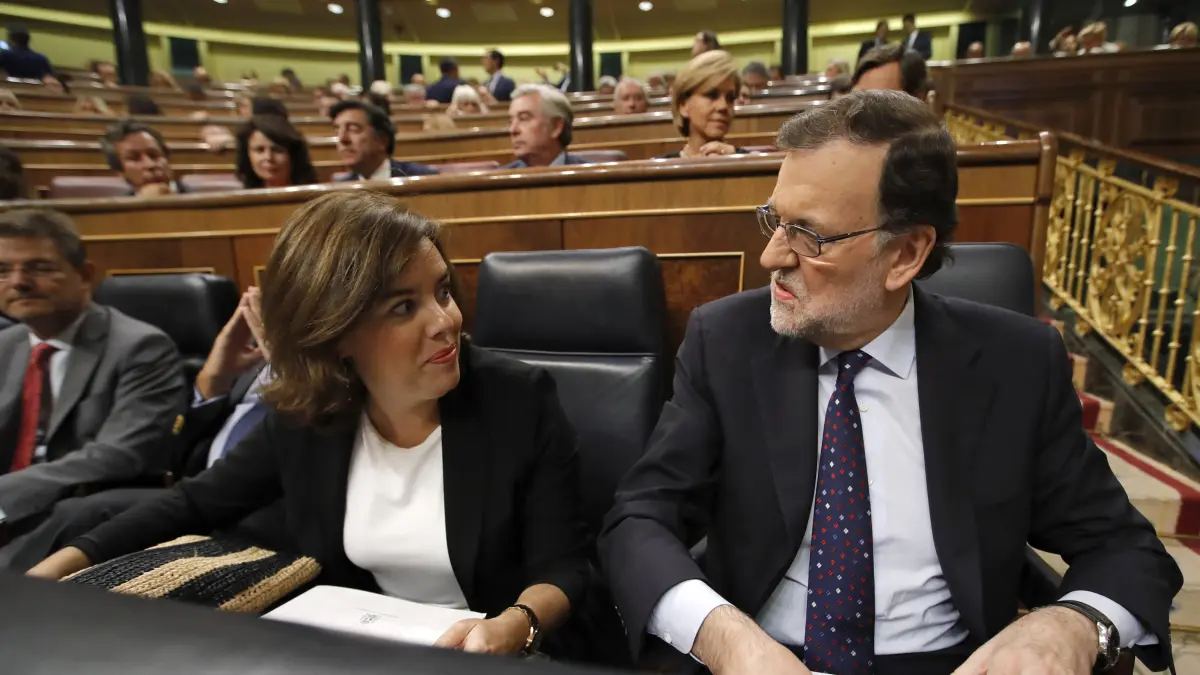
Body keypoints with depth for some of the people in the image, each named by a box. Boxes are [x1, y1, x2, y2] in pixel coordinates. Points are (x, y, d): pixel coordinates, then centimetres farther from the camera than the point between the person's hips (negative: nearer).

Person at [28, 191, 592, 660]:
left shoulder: (520, 401, -19)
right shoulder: (302, 417, -8)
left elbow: (562, 566, -15)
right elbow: (196, 503, 8)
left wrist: (513, 626, -35)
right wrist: (58, 566, -2)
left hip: (486, 648, -2)